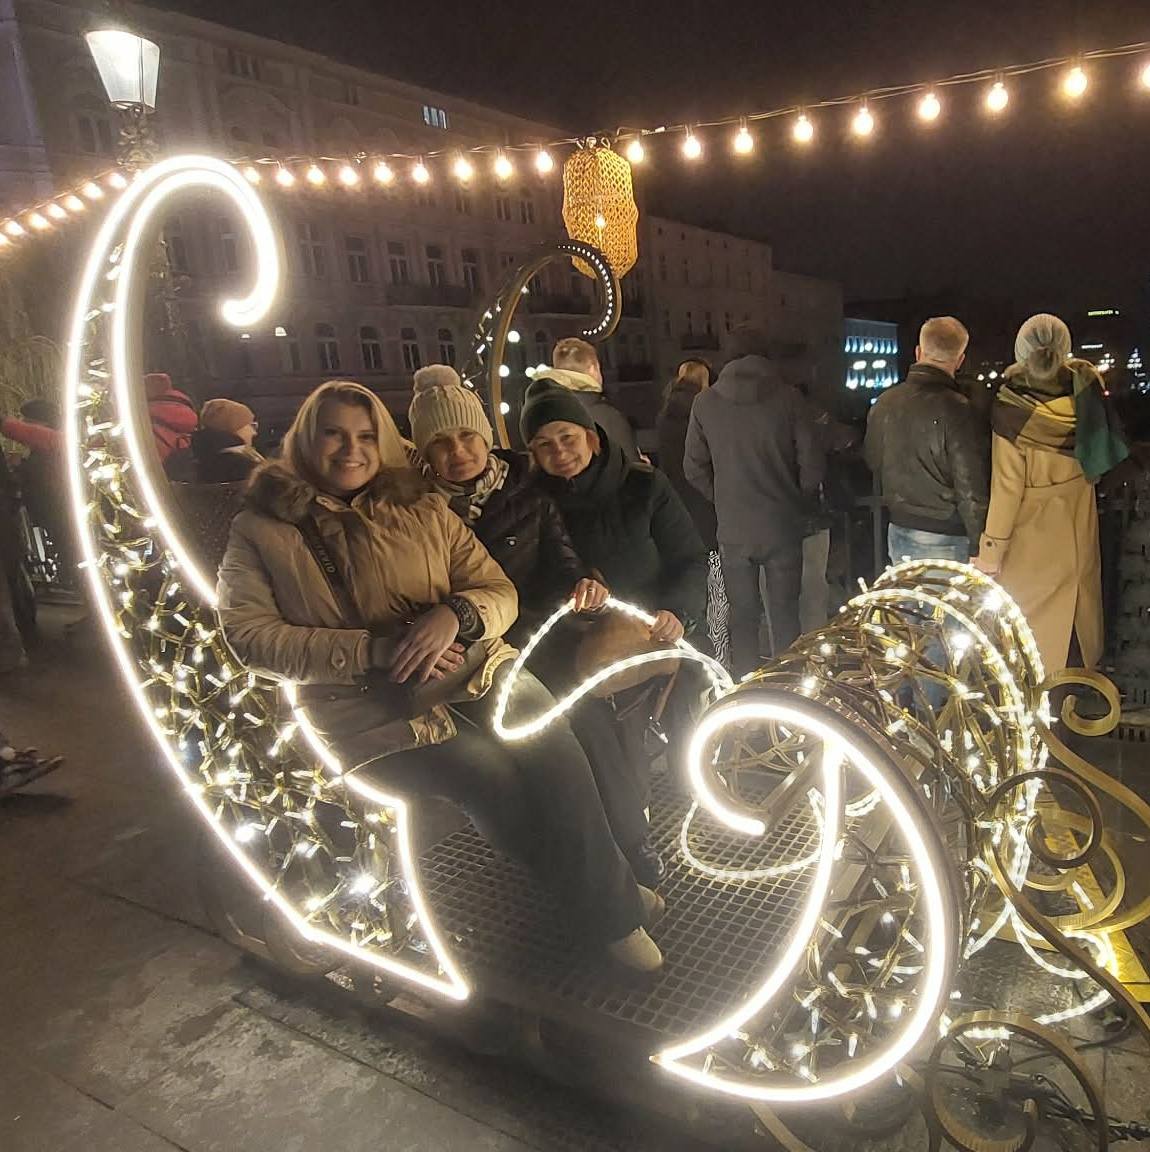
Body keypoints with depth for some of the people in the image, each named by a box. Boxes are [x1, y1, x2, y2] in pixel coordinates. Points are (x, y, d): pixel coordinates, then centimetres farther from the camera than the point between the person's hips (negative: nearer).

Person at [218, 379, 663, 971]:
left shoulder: (423, 510, 12)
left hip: (465, 663, 3)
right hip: (366, 704, -2)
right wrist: (373, 651, -17)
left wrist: (454, 615, -17)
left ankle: (609, 900, 2)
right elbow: (249, 634, -6)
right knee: (489, 774, -25)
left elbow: (500, 591, 8)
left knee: (550, 746, -23)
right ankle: (609, 903, -2)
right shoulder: (261, 530, 6)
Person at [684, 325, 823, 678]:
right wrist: (798, 504, 10)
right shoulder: (787, 398, -6)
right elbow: (811, 464, -5)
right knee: (785, 614, 12)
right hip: (782, 526, 0)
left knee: (743, 617, 11)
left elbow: (695, 469, 1)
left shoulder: (705, 403, -4)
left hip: (733, 530, 1)